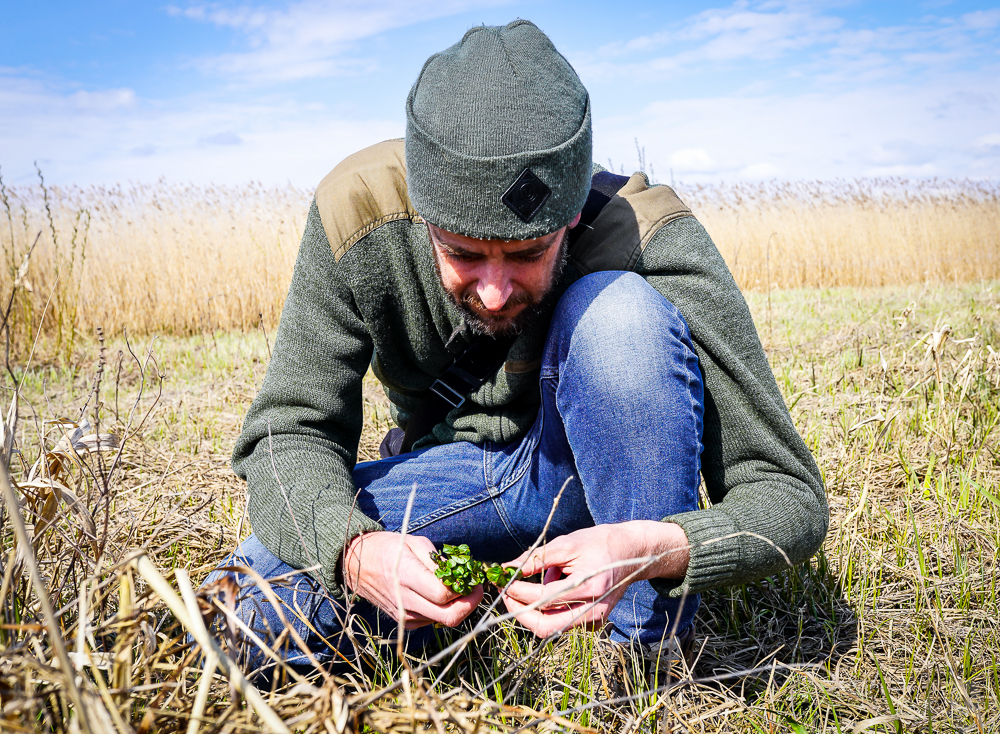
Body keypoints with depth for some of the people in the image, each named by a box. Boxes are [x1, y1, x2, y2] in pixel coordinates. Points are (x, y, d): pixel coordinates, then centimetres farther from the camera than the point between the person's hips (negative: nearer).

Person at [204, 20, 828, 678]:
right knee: (249, 617, -22)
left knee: (619, 311, -33)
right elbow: (290, 432, -16)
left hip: (597, 473, -1)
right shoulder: (357, 210, -23)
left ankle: (651, 657, -18)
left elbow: (790, 496, -25)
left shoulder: (652, 242, -29)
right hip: (453, 472, 2)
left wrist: (653, 550, -46)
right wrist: (353, 546, -39)